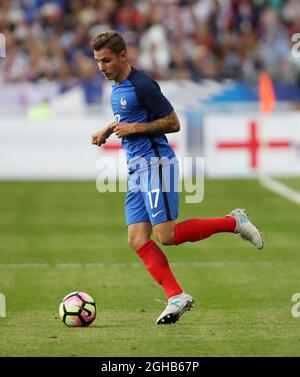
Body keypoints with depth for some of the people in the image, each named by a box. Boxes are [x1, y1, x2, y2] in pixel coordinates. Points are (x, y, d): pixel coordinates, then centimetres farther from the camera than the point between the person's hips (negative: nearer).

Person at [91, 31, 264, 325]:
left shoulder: (142, 85, -14)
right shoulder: (116, 86, 14)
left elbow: (173, 122, -12)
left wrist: (135, 128, -18)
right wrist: (107, 130, 15)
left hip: (156, 165, -9)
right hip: (136, 169, 9)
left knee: (166, 235, -14)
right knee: (137, 240, -3)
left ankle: (233, 222, 2)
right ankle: (176, 296, -3)